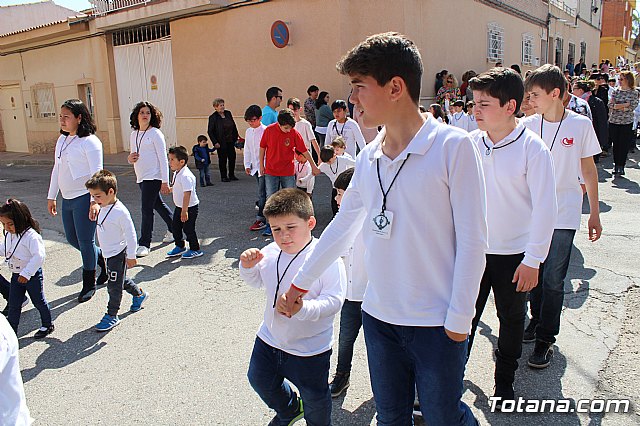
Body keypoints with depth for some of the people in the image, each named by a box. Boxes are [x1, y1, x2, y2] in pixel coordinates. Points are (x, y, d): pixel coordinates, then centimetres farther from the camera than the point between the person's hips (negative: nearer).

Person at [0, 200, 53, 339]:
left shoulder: (31, 236, -25)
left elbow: (39, 256, -30)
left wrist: (26, 273, -31)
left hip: (32, 275, -7)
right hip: (16, 275, 7)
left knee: (39, 301, 10)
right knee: (13, 304, 11)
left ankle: (47, 325, 28)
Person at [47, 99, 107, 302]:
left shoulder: (89, 141, -12)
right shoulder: (62, 140, 12)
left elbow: (96, 173, -17)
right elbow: (56, 169, 18)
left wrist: (95, 200, -25)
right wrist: (51, 196, 19)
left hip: (84, 198, -8)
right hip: (67, 199, 9)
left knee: (85, 242, -1)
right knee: (72, 239, 15)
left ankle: (89, 284, 14)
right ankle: (103, 261, 36)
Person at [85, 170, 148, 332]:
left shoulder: (120, 211, -25)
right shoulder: (103, 207, 1)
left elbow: (130, 235, -21)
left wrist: (131, 256, -16)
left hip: (117, 254, -9)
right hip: (108, 253, 9)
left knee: (114, 285, 1)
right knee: (121, 280, 22)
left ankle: (112, 315, 13)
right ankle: (139, 294, 44)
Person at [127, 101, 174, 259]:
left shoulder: (155, 133, -8)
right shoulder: (134, 134, 13)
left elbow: (163, 158, -11)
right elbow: (133, 156, 22)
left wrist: (165, 181, -16)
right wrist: (130, 158, -4)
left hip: (153, 177, -7)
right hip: (141, 177, 8)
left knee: (146, 209, -8)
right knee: (158, 205, 18)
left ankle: (144, 244, -1)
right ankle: (173, 229, 35)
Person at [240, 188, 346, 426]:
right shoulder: (270, 252, -5)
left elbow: (333, 300, -28)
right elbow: (257, 281, 13)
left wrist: (303, 308, -43)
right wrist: (248, 266, -8)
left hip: (310, 350, -6)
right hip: (269, 339, 6)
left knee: (314, 397, 13)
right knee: (259, 380, 26)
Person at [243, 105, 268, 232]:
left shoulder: (265, 131, -12)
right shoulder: (248, 131, 11)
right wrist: (247, 165, 12)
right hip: (255, 166, 7)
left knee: (262, 192, -7)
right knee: (262, 192, 13)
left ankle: (261, 219, -3)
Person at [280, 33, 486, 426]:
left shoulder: (453, 146, -14)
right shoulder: (368, 158, 3)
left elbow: (472, 239, -13)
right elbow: (341, 227, 12)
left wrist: (459, 318, -12)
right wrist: (300, 283, 17)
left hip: (436, 323, -5)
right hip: (379, 316, 5)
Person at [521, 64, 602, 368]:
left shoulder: (580, 125, -4)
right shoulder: (527, 125, 0)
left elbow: (588, 170, 3)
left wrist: (595, 213, 6)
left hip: (564, 215, -2)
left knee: (553, 279, -2)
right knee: (534, 272, 13)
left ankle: (546, 340, 13)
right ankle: (537, 321, 36)